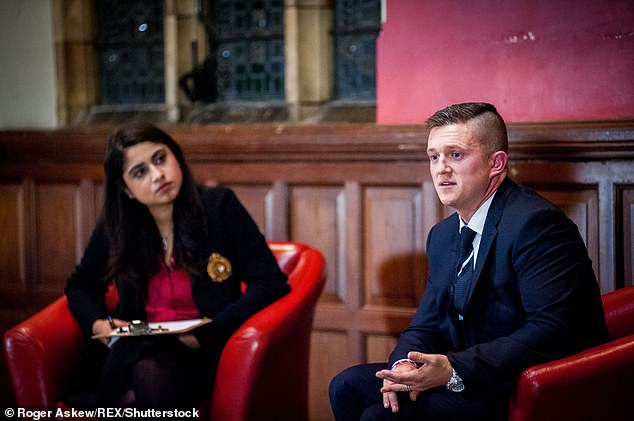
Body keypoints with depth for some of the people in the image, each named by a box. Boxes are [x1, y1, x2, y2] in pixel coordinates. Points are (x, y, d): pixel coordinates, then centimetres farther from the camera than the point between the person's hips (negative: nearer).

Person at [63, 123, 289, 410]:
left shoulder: (219, 208, -3)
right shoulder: (115, 226, 6)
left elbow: (270, 284, -7)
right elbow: (80, 285, 23)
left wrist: (207, 332, -17)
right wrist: (97, 323, 0)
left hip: (200, 353, -2)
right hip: (136, 347, 2)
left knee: (152, 382, -37)